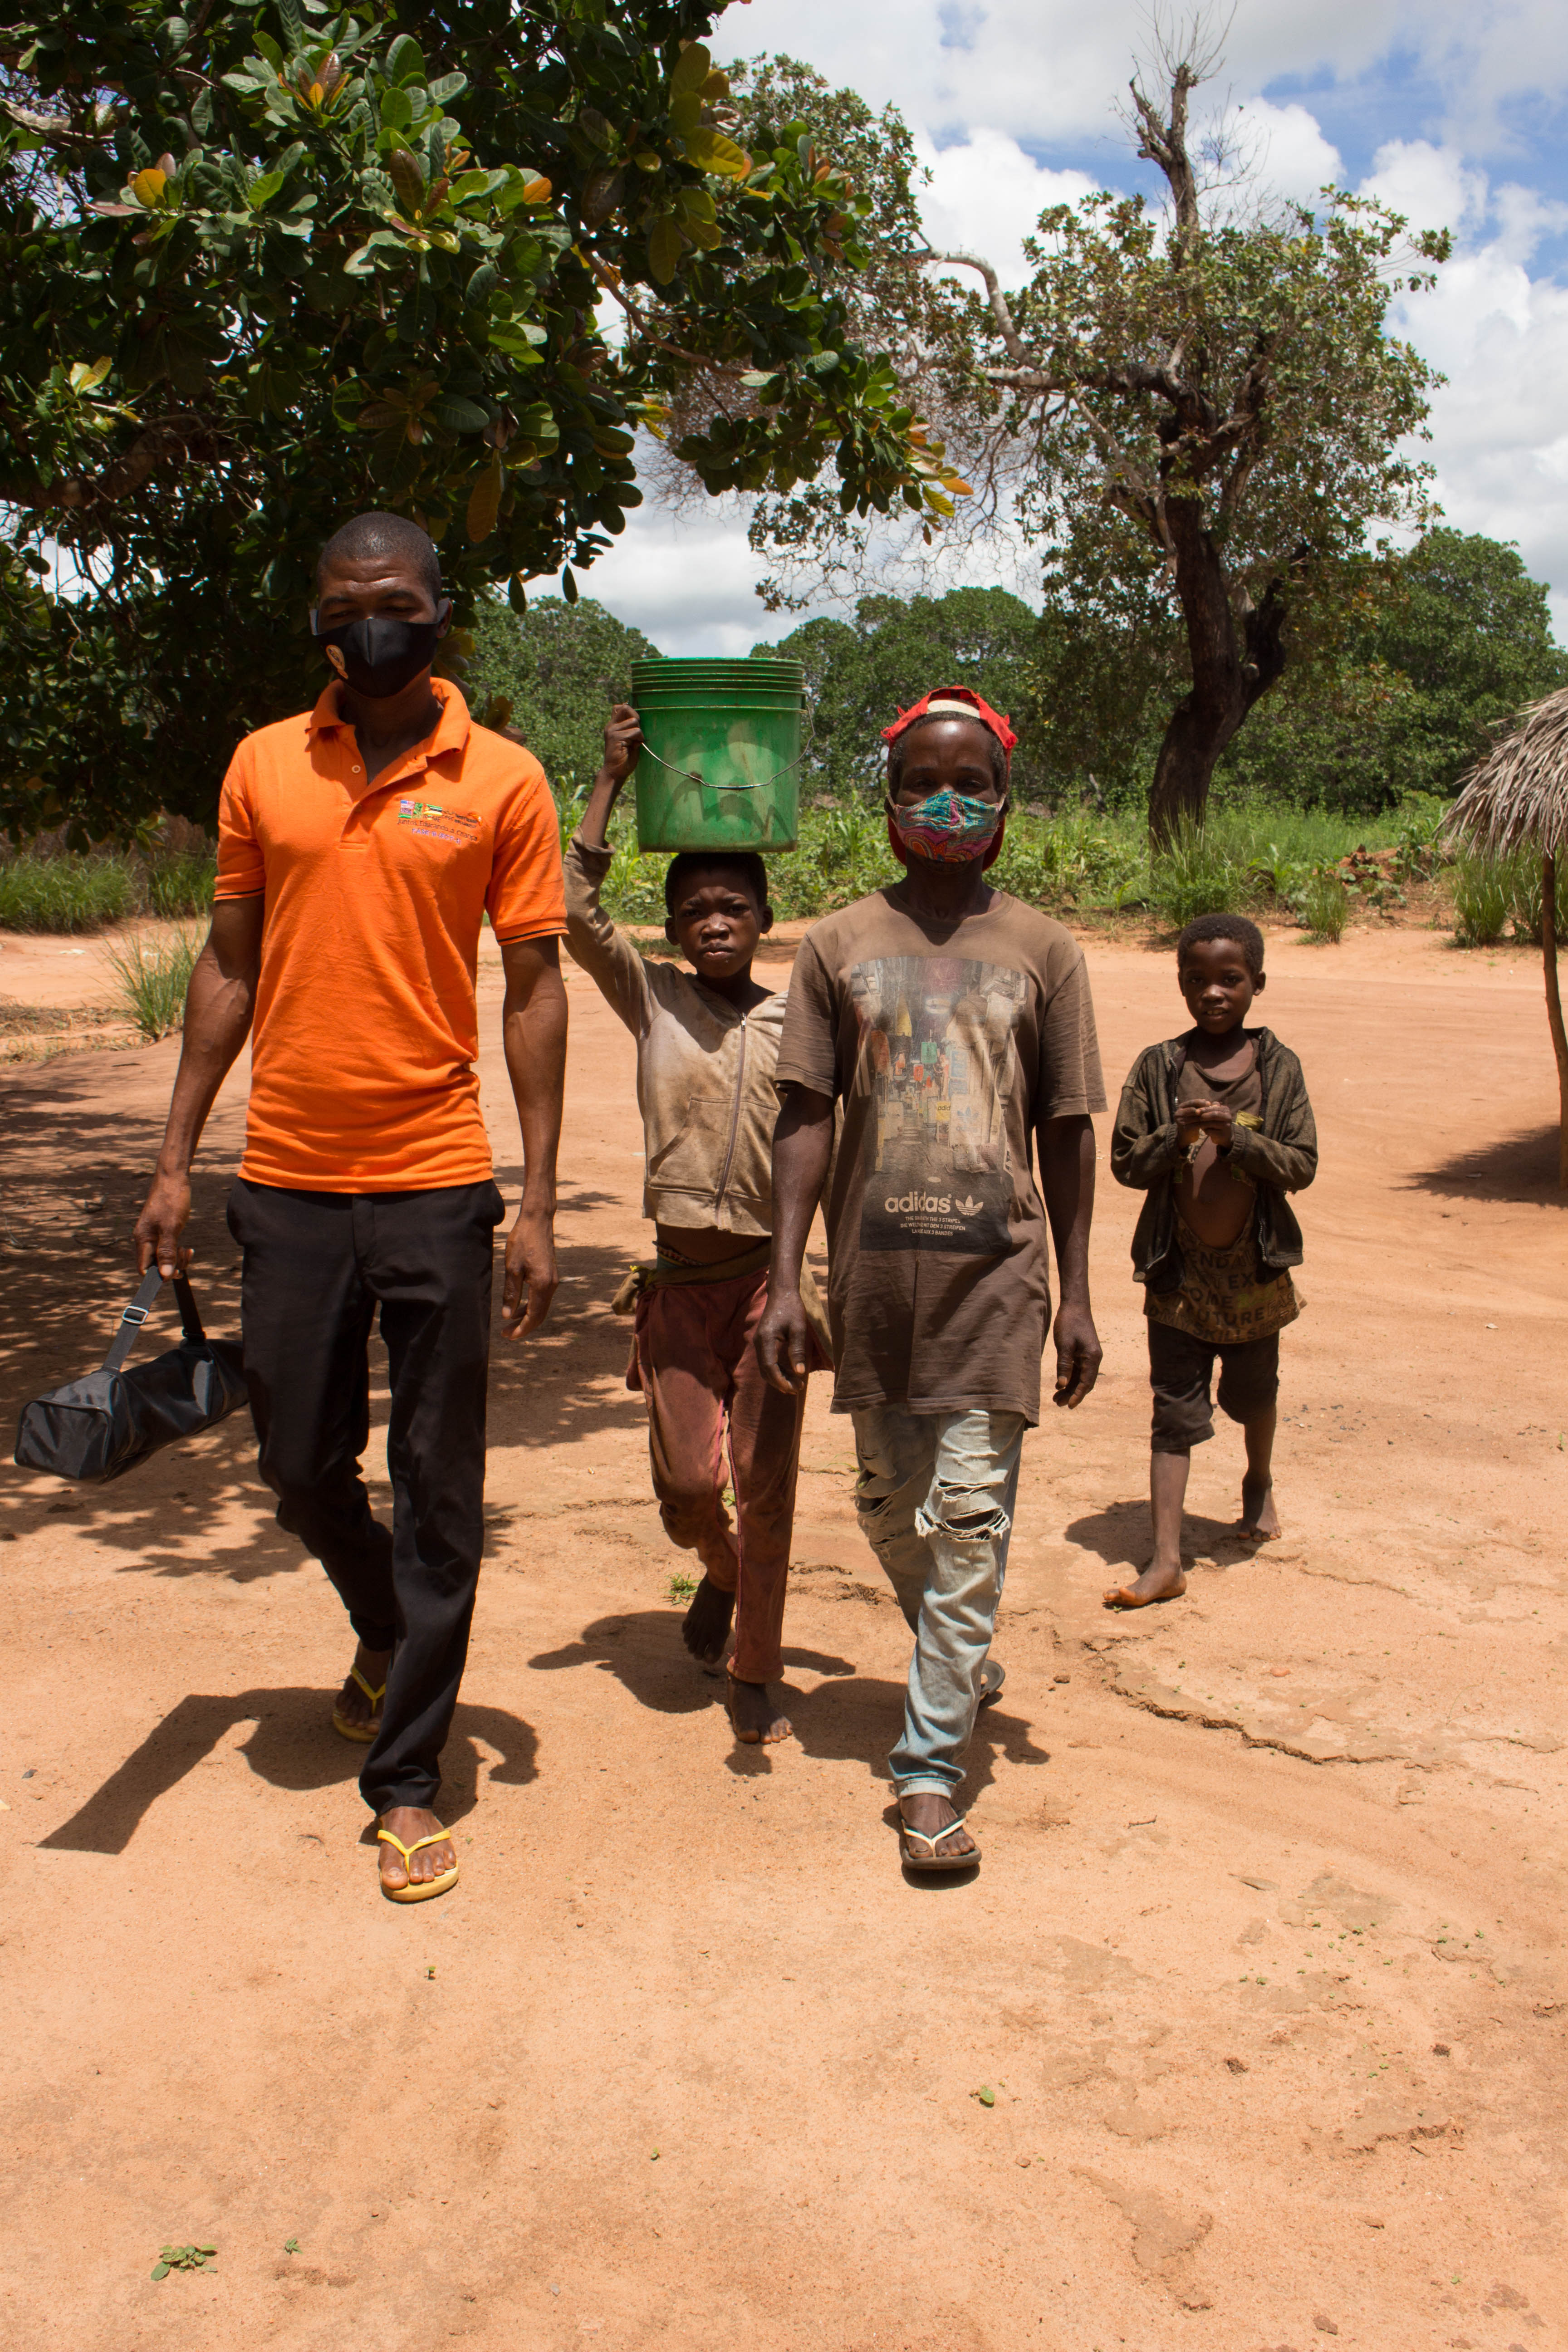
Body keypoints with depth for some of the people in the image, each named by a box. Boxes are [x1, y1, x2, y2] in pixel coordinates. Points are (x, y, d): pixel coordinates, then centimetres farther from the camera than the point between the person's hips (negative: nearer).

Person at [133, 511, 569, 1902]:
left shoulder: (502, 781, -1)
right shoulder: (264, 766, 7)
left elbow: (536, 989, 0)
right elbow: (230, 967, 11)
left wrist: (540, 1202, -5)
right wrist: (177, 1159, 7)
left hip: (435, 1184, -2)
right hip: (288, 1179, 3)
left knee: (439, 1491, 3)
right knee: (303, 1467, 13)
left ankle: (407, 1778, 16)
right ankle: (387, 1632, 44)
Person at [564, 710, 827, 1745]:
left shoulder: (799, 1023, 2)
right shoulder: (653, 1000, 1)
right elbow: (576, 911, -9)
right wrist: (613, 778, -9)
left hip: (770, 1274, -1)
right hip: (680, 1279, 1)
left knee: (766, 1485, 2)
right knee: (686, 1481, 3)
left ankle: (757, 1675, 16)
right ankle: (721, 1571, 38)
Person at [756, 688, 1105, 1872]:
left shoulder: (1042, 949, 3)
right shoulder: (839, 944, 5)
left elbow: (1065, 1130, 5)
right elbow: (807, 1116, 3)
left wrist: (1076, 1295, 2)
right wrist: (786, 1278, -4)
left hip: (996, 1266, -2)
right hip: (874, 1267, 2)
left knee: (972, 1513, -4)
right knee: (889, 1505, 13)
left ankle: (932, 1764, 3)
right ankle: (957, 1656, 41)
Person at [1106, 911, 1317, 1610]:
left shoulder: (1278, 1067, -3)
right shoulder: (1158, 1067, -3)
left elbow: (1302, 1165, -7)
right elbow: (1125, 1161, -3)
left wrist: (1238, 1137, -21)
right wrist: (1177, 1139, -21)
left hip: (1254, 1268, 1)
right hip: (1178, 1266, -1)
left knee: (1252, 1393, 20)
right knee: (1175, 1413, -1)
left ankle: (1259, 1481, 51)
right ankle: (1166, 1560, 0)